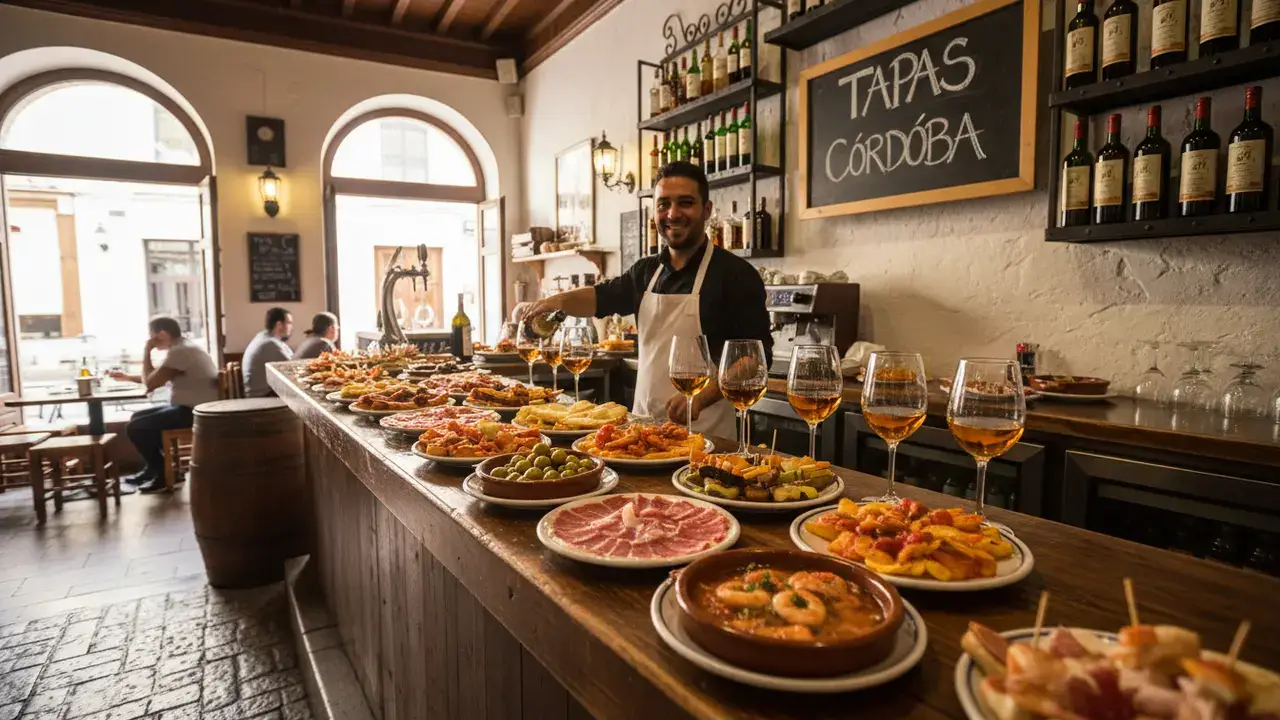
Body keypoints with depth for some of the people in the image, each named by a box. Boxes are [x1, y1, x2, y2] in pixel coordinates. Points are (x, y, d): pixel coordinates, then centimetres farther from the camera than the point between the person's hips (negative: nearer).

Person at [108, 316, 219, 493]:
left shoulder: (179, 351, -19)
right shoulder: (182, 346, 15)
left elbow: (150, 383, -17)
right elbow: (157, 378, 28)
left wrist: (146, 351, -7)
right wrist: (127, 376, 23)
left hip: (194, 411, -11)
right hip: (190, 408, 11)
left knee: (134, 428, -8)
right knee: (138, 417, 20)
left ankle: (164, 474, 5)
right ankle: (152, 469, 26)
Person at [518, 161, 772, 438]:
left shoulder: (736, 274, -9)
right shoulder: (646, 271, 10)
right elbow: (603, 297, 23)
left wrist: (700, 398, -24)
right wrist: (559, 300, 2)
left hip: (703, 430, -6)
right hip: (642, 423, 6)